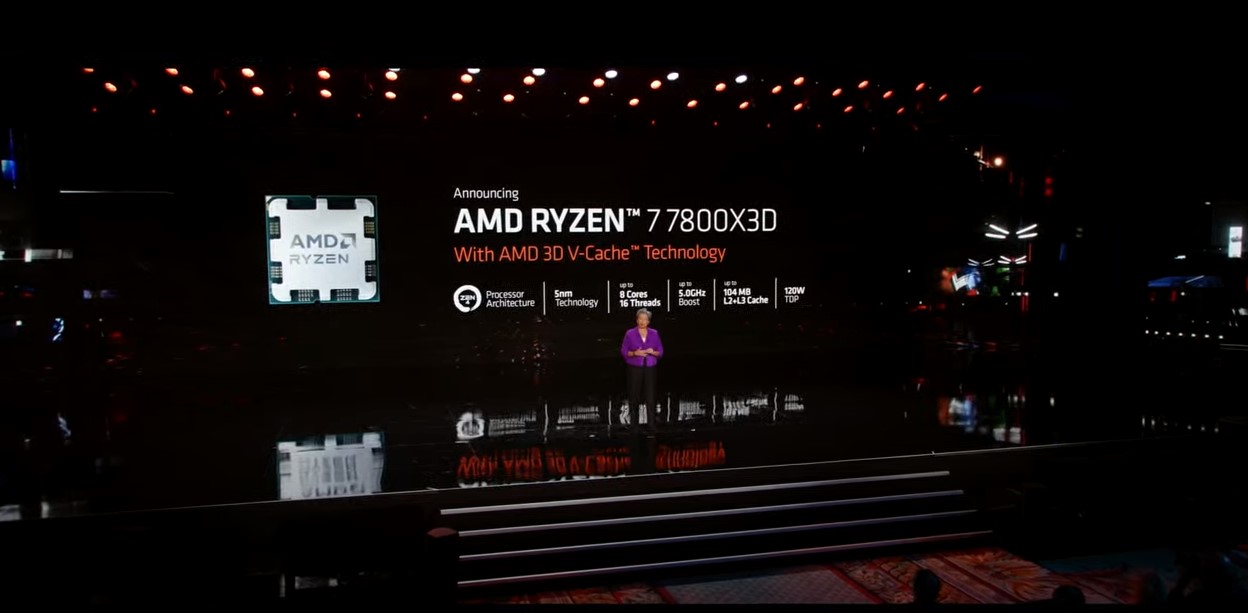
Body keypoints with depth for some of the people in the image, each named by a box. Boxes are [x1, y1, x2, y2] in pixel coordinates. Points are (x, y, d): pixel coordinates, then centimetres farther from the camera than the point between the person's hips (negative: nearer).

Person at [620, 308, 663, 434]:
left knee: (650, 397, -4)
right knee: (634, 396, 4)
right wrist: (635, 353, -17)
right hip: (635, 368, -1)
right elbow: (623, 351, 0)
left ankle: (651, 425, -1)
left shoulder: (654, 333, 5)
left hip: (650, 368, 1)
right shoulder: (630, 334, 0)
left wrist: (653, 352, -13)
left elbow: (660, 352, 7)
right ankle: (634, 424, 17)